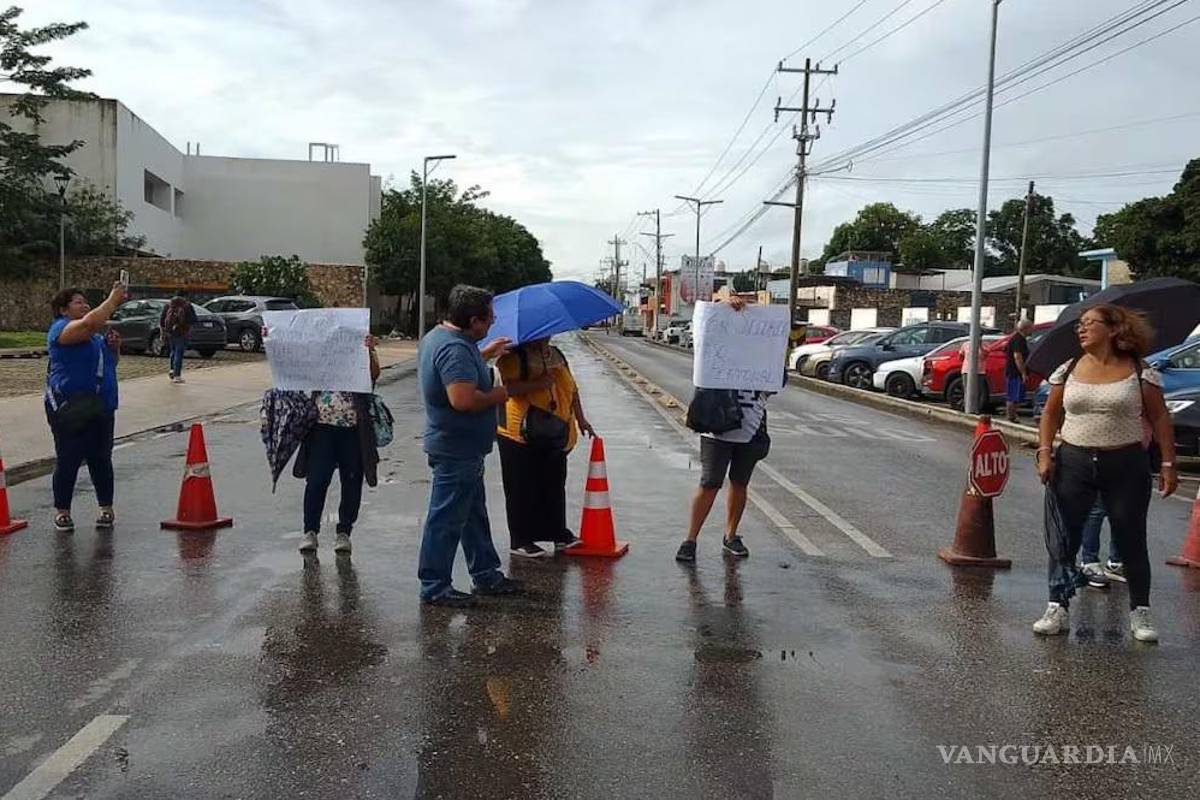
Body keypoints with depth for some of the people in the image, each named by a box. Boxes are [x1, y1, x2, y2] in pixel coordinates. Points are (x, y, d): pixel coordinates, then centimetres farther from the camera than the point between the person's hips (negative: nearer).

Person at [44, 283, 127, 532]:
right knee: (68, 462, 0)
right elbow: (89, 324, -28)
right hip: (69, 409, -7)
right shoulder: (61, 328, -8)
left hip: (101, 407, 7)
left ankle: (106, 508, 16)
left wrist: (114, 347, 5)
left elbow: (110, 362, 26)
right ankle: (62, 511, 12)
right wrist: (113, 300, -21)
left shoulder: (95, 335, 18)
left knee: (101, 460, 9)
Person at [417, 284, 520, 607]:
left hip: (461, 448, 11)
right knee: (446, 519, -1)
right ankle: (434, 587, 9)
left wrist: (486, 354, 24)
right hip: (457, 450, -11)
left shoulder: (438, 337, 10)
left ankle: (486, 575, 31)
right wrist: (497, 395, -17)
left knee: (474, 514, 19)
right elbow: (463, 399, -35)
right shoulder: (455, 349, -24)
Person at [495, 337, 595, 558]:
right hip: (521, 434, -7)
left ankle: (559, 533, 25)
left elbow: (571, 387, 20)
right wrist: (536, 384, -29)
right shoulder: (515, 356, -8)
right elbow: (508, 387, -20)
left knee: (555, 485, 13)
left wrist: (580, 418, 15)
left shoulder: (557, 355, 15)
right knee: (523, 489, 0)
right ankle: (520, 541, 8)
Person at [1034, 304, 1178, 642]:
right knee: (1062, 538, 1)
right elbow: (1051, 414, 11)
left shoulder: (1141, 372, -3)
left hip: (1126, 465, -2)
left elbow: (1160, 419, 0)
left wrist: (1168, 464, -4)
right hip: (1072, 463, 2)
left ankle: (1140, 613, 21)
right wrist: (1045, 453, 0)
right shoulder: (1067, 371, 4)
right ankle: (1057, 608, 11)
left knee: (1131, 540, 7)